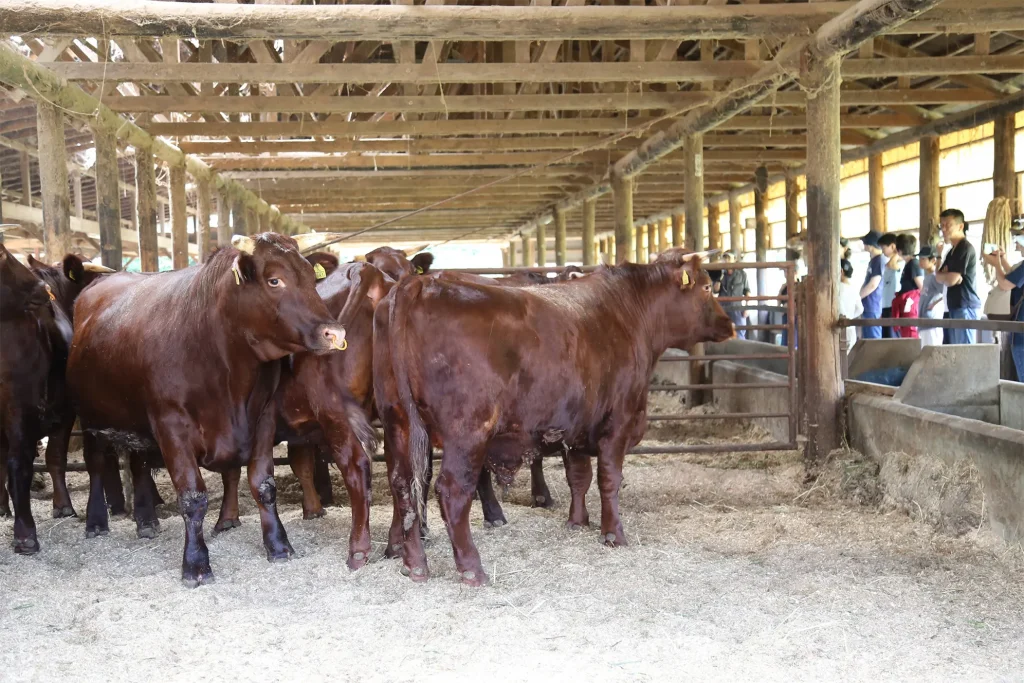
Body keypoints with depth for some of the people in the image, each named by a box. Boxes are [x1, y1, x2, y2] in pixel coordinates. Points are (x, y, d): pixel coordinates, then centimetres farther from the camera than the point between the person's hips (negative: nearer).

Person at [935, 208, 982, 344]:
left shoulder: (965, 248, -12)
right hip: (955, 306, 10)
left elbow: (951, 280, -17)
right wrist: (947, 275, -5)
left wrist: (943, 275, 5)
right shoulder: (952, 251, 19)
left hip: (965, 306, -10)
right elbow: (938, 276, 17)